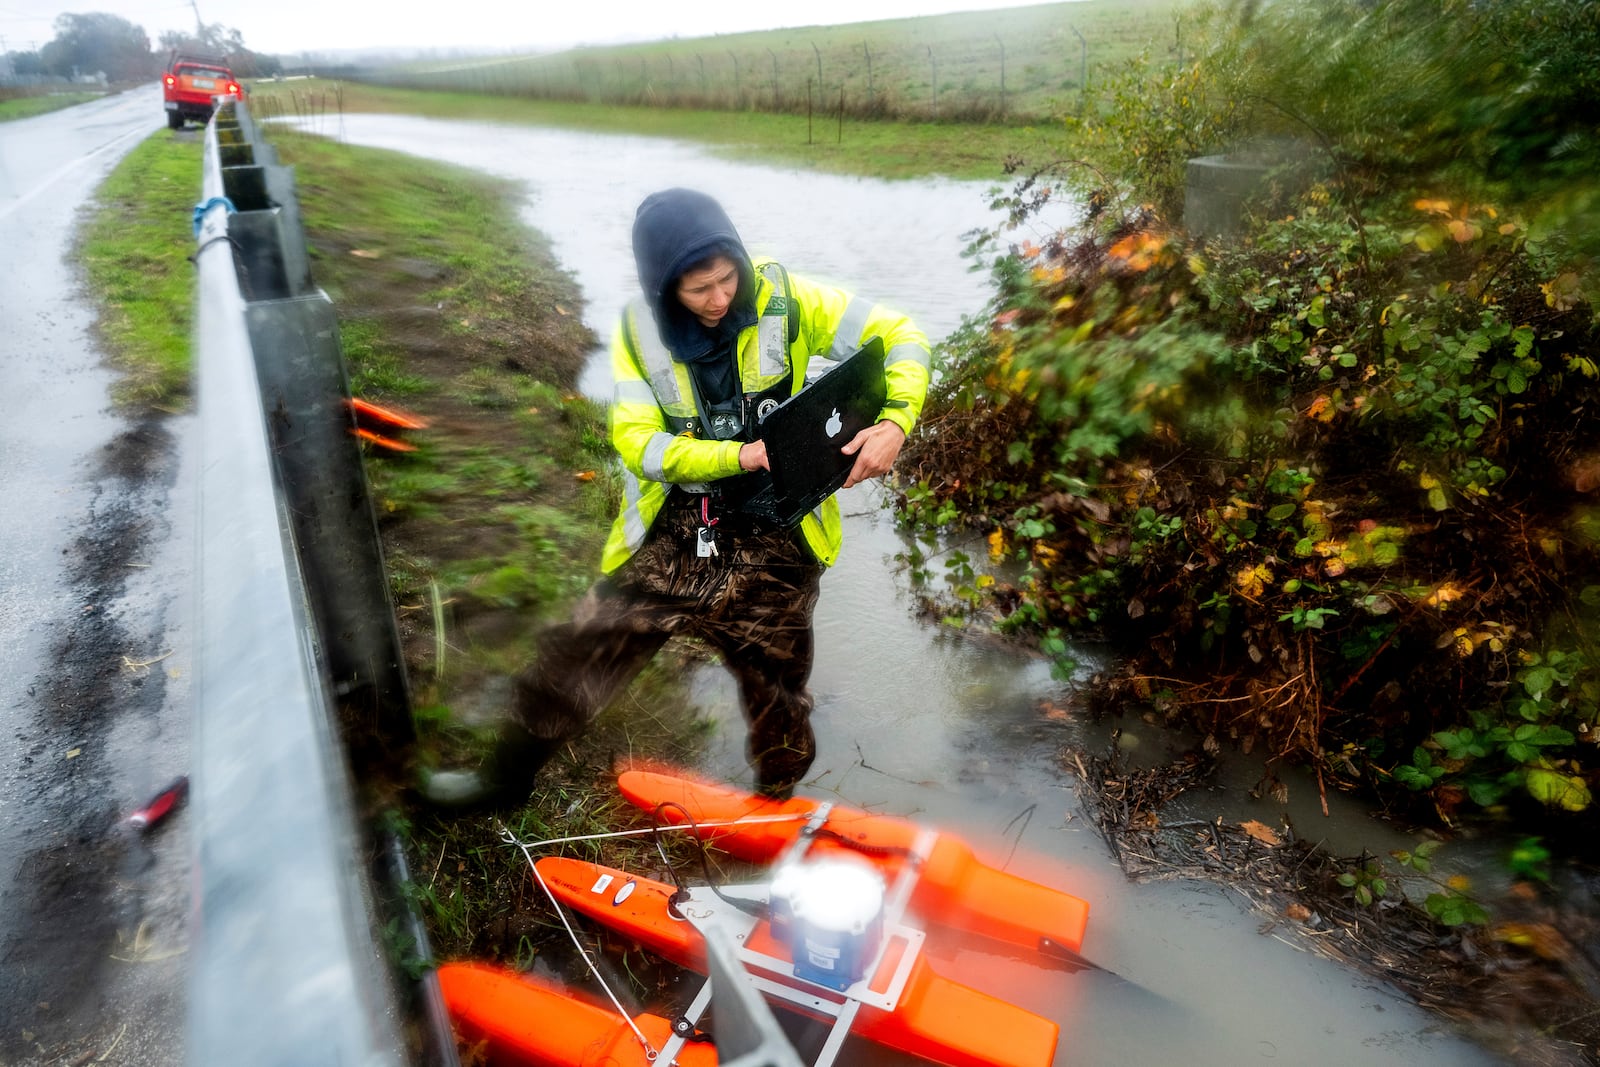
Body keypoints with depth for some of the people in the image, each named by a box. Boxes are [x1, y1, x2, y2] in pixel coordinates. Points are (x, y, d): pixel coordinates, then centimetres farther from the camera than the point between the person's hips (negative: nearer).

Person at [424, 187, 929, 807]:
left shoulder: (784, 301, -11)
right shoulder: (641, 331, -4)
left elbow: (900, 338, -8)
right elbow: (637, 442, -10)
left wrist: (894, 423, -26)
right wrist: (739, 456, -24)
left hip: (772, 545, -1)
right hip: (673, 533, 2)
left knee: (777, 697, 14)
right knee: (574, 657, 5)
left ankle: (777, 808, 44)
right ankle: (507, 776, 33)